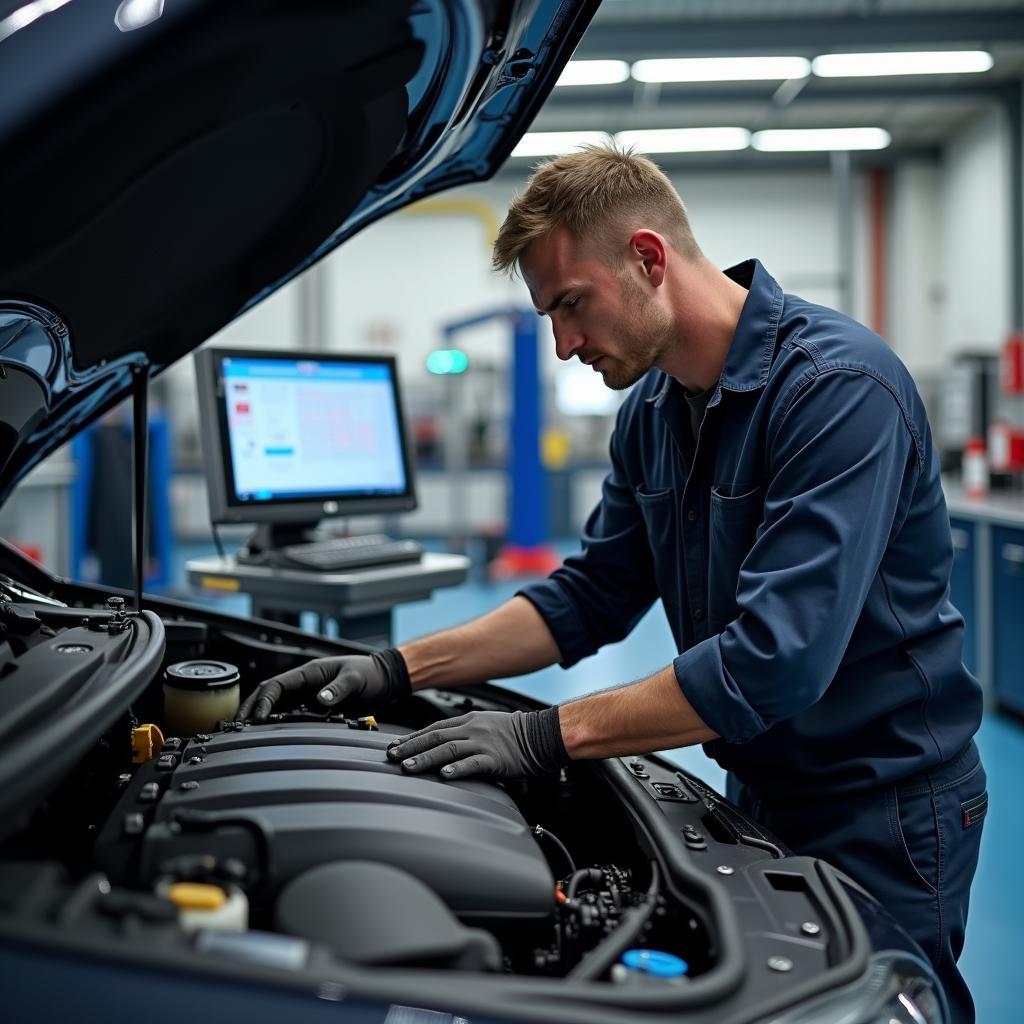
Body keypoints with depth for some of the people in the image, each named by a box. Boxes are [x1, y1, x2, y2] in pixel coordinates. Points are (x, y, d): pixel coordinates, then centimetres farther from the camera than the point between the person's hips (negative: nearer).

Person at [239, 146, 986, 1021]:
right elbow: (590, 597, 7)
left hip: (883, 806, -7)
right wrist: (399, 670, -2)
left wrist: (552, 734, -28)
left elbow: (774, 660, -32)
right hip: (764, 790, 8)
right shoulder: (652, 410, 2)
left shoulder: (837, 386, -25)